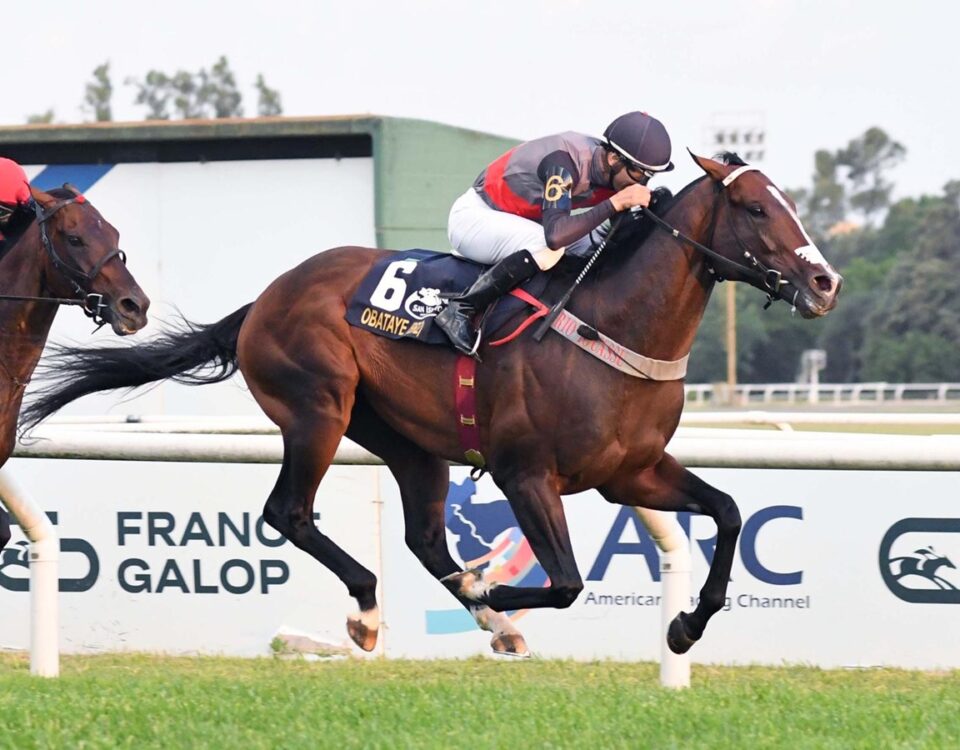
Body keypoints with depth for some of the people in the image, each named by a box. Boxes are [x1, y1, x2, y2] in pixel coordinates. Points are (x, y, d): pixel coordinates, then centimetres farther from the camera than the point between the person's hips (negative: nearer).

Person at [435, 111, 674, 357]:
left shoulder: (611, 171, -7)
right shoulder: (565, 163, -33)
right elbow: (555, 235, -45)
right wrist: (616, 203, -41)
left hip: (517, 221, 9)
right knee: (548, 248, -34)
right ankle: (459, 311, -27)